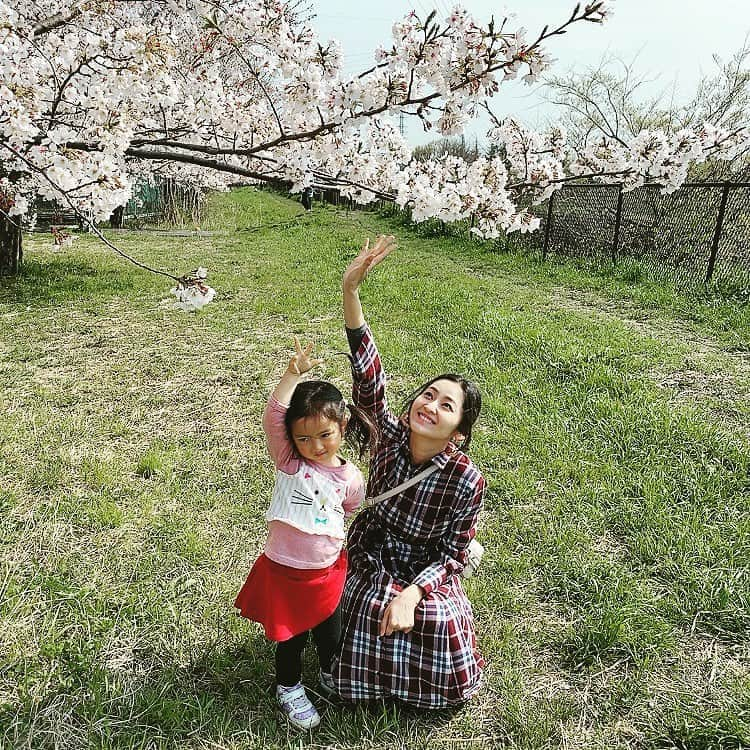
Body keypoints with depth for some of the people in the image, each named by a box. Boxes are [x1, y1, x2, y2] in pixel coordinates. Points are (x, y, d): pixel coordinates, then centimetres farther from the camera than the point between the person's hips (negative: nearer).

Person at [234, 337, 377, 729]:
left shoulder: (350, 478, -8)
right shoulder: (288, 462, -15)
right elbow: (273, 417, -30)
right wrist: (293, 373, -37)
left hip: (328, 572, 2)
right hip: (284, 572, -2)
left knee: (329, 631, 21)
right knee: (289, 637, 15)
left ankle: (331, 675, 50)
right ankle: (289, 688, 43)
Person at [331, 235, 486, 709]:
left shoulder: (466, 481, -24)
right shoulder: (392, 435, -19)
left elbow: (453, 555, -14)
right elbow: (369, 378, -32)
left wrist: (411, 594, -29)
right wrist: (351, 292, -42)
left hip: (424, 574, -1)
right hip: (369, 559, 2)